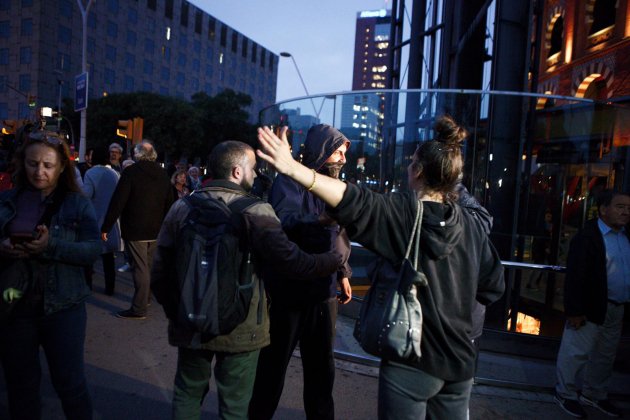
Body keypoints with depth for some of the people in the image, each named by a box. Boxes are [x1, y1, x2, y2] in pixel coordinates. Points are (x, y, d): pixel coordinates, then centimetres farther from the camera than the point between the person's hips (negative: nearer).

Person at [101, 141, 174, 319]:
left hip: (135, 230, -6)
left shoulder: (131, 172, -11)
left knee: (140, 267, -4)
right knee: (149, 265, 19)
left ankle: (139, 308, 1)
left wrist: (105, 227, -10)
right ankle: (146, 298, 35)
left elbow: (117, 202, -15)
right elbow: (169, 203, 10)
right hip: (156, 230, 6)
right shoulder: (163, 175, 6)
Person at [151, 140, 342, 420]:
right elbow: (292, 261, -18)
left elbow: (160, 270, 1)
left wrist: (174, 310, 16)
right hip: (241, 327, -4)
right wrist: (337, 259, -3)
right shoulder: (255, 211, -15)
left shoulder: (182, 207, -3)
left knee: (187, 395, 23)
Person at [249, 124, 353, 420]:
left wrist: (343, 273, 13)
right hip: (290, 289, -6)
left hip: (324, 288, 7)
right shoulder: (289, 181, -13)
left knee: (322, 362, 18)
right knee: (274, 360, 10)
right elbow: (284, 223, -31)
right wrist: (322, 219, -47)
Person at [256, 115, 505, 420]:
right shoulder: (471, 225, -1)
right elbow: (494, 286, 6)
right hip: (460, 360, 5)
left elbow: (354, 202, -32)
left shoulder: (402, 212, -16)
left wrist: (293, 168, -40)